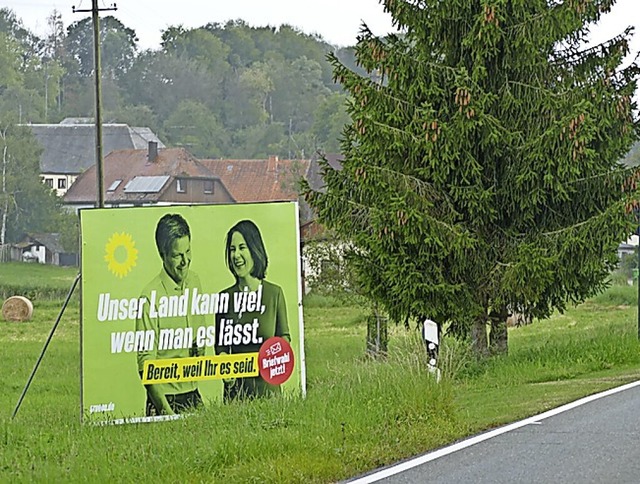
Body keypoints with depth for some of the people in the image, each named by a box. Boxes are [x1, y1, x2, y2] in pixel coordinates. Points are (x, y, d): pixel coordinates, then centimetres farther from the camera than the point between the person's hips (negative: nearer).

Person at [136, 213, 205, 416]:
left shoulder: (195, 282, 6)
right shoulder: (151, 297, -16)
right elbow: (145, 362, -15)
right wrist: (165, 409, -20)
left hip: (193, 395, 6)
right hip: (166, 397, -6)